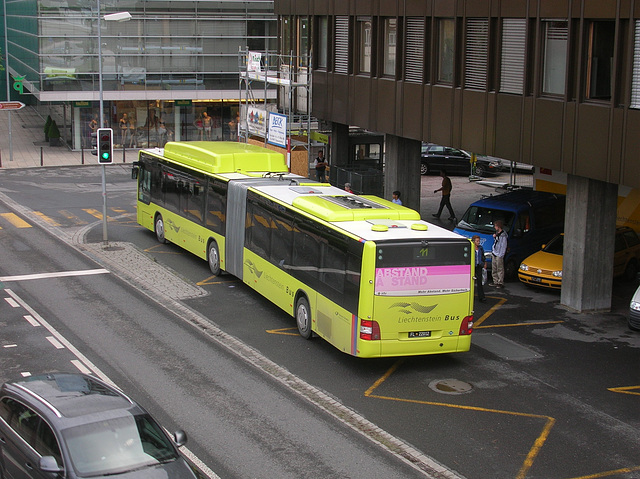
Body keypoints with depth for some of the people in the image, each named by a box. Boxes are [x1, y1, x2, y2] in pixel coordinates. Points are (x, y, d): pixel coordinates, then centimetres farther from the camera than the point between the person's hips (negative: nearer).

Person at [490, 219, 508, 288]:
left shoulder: (503, 235, -15)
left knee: (500, 269, -5)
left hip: (499, 255, -10)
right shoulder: (497, 233, 13)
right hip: (494, 253, 10)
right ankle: (495, 282, 22)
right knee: (494, 269, 14)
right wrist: (494, 237, 6)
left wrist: (501, 255, -19)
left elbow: (503, 246, -16)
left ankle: (501, 283, -2)